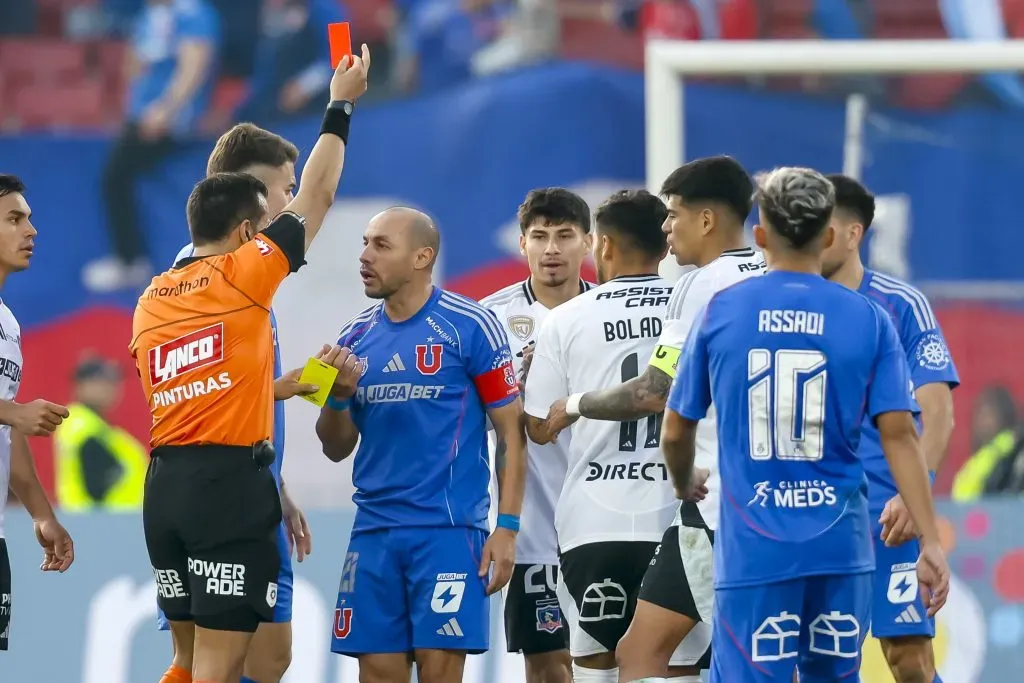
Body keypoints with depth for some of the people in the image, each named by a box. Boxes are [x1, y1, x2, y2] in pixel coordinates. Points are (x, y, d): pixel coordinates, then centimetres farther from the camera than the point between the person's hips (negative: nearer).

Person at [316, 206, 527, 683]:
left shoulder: (470, 326, -3)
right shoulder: (356, 336, 11)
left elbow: (511, 433, -2)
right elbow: (336, 448, 16)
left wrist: (508, 528, -9)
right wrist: (336, 398, -5)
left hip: (449, 529, -5)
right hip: (374, 531, 5)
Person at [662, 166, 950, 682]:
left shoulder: (721, 311, 1)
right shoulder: (868, 320, 0)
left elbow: (676, 432, 9)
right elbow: (899, 435, -6)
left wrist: (685, 486, 31)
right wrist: (931, 542, -4)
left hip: (753, 547, -1)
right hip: (840, 544, 1)